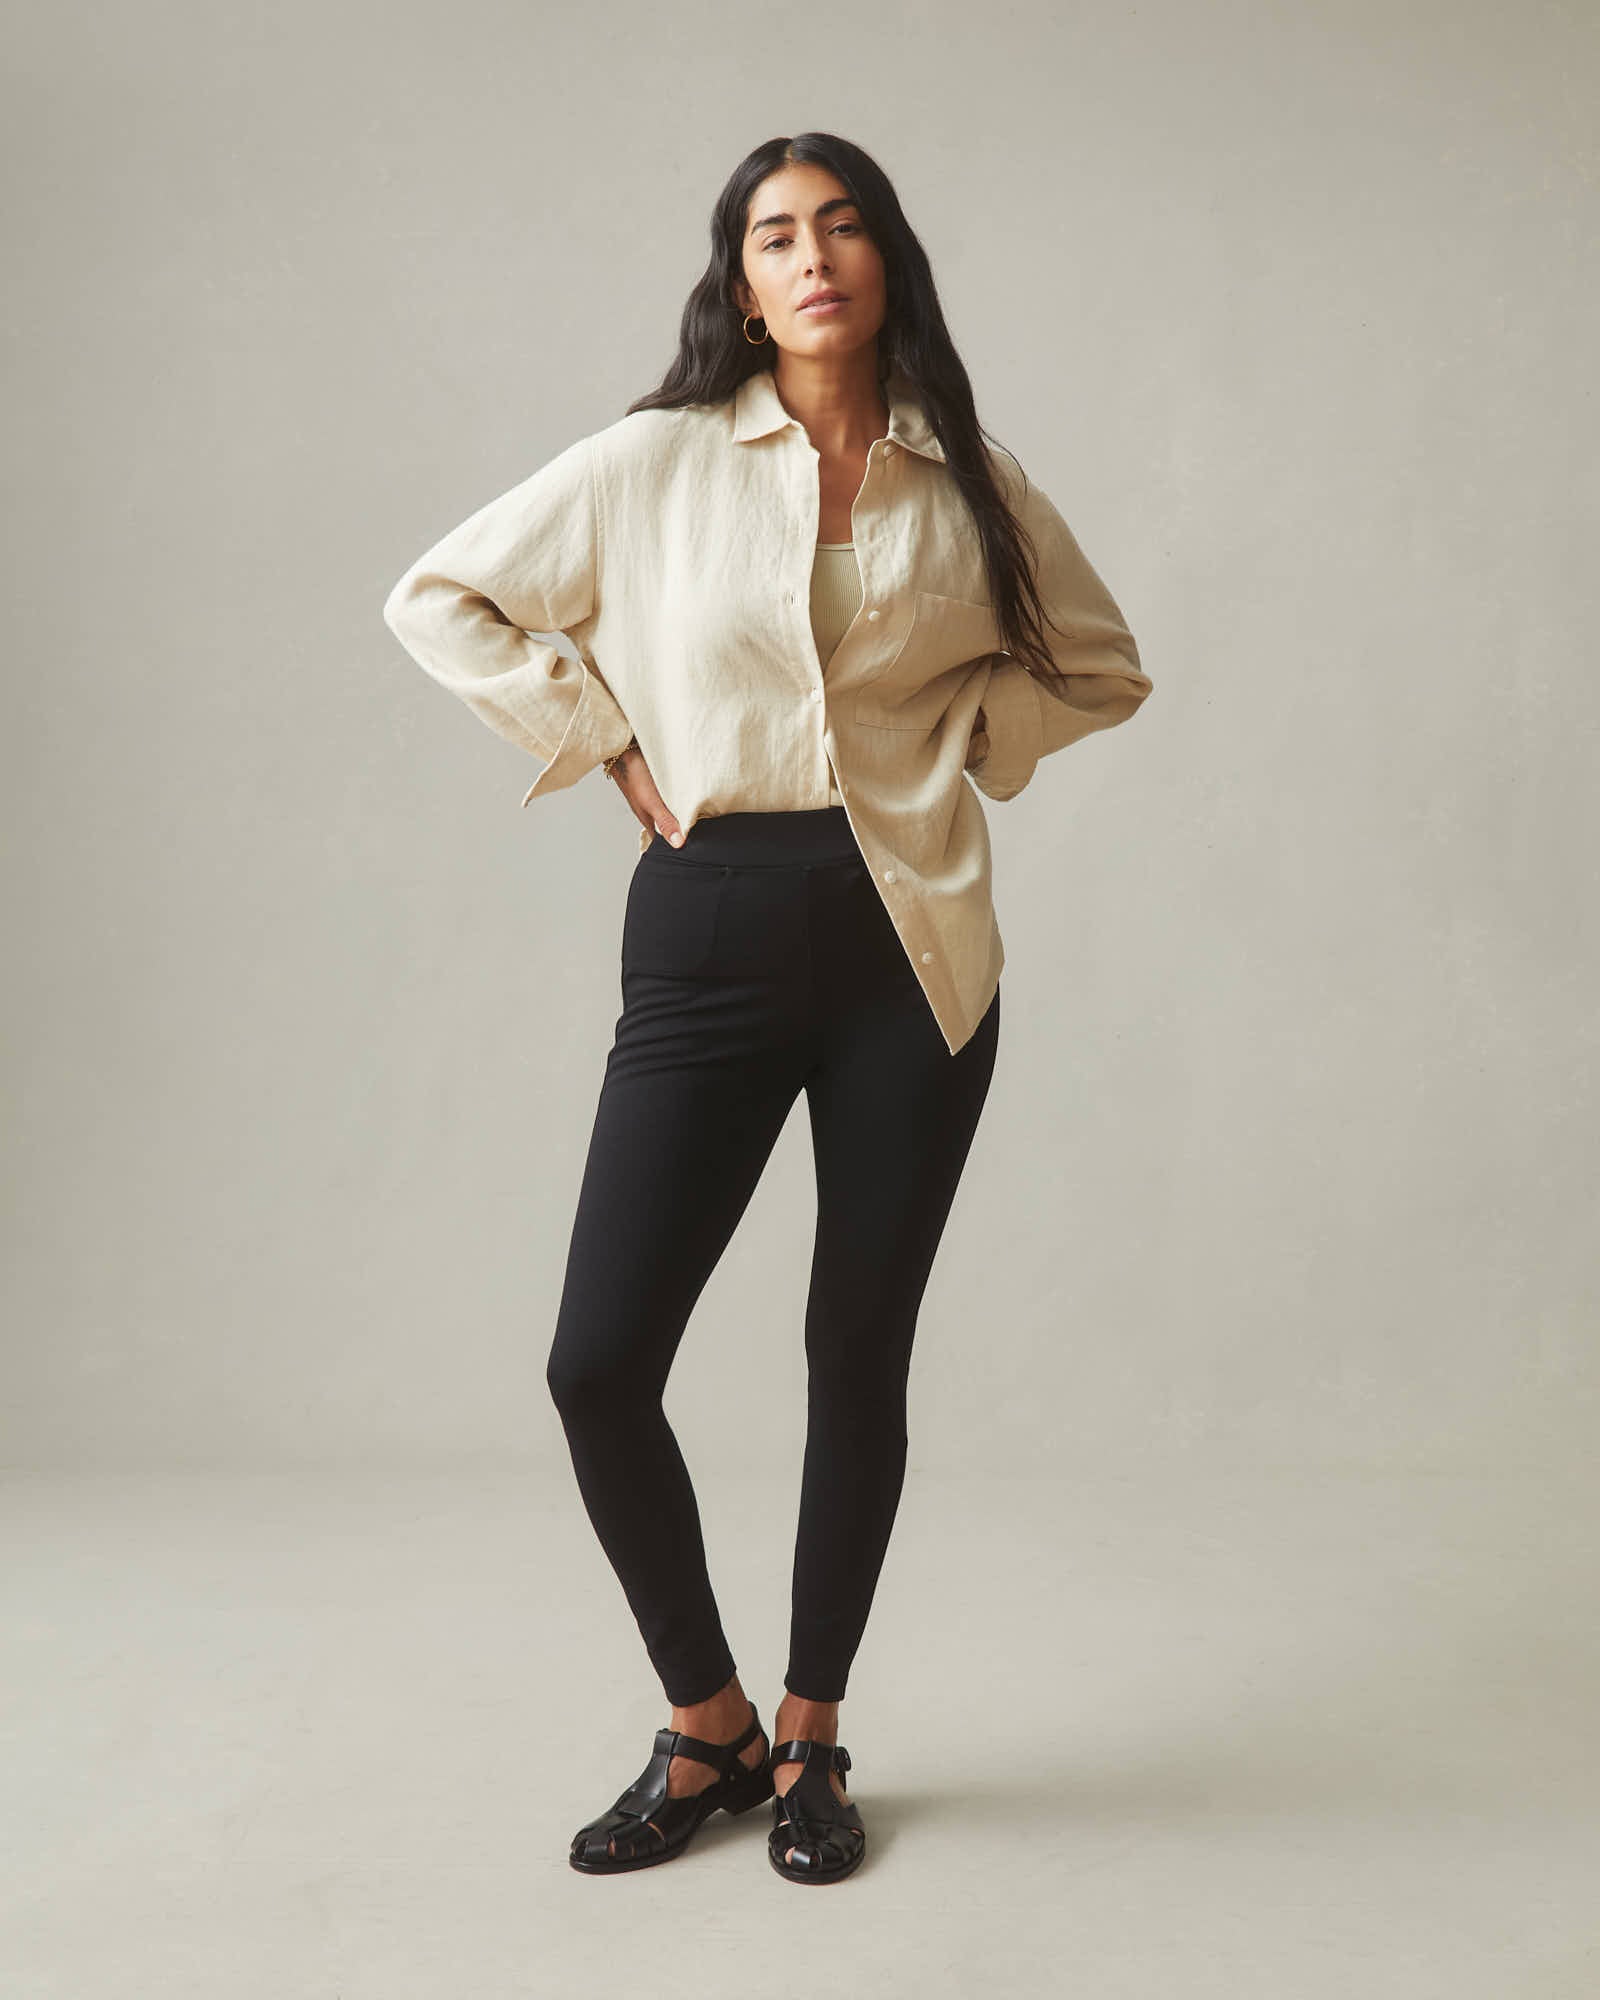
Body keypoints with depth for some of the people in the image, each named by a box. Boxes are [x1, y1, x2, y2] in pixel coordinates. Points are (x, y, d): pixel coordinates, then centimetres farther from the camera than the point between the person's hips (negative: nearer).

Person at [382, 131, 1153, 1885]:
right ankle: (704, 1725, 18)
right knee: (597, 1362, -6)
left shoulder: (967, 483, 8)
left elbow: (1099, 665, 21)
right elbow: (439, 597, 9)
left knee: (857, 1356, 6)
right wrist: (611, 744, 2)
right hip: (710, 934, 0)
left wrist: (961, 738, 5)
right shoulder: (659, 460, 3)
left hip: (908, 943, 1)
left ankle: (808, 1742, 25)